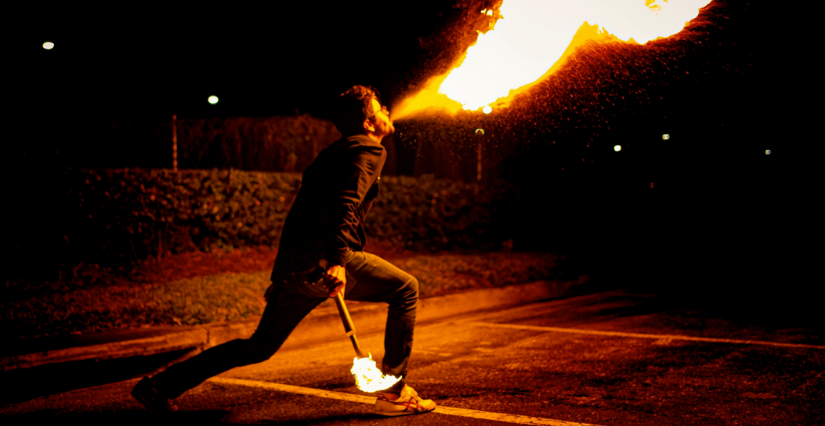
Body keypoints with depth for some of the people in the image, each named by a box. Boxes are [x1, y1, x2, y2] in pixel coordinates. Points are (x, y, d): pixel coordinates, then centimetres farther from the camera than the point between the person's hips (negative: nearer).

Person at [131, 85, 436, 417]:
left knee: (260, 346, 17)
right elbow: (346, 203, -18)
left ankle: (160, 386, 16)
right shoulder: (369, 150, 1)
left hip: (292, 265, 8)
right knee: (405, 289, 7)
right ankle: (394, 392, 5)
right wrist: (337, 261, -29)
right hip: (321, 261, -8)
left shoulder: (330, 154, 28)